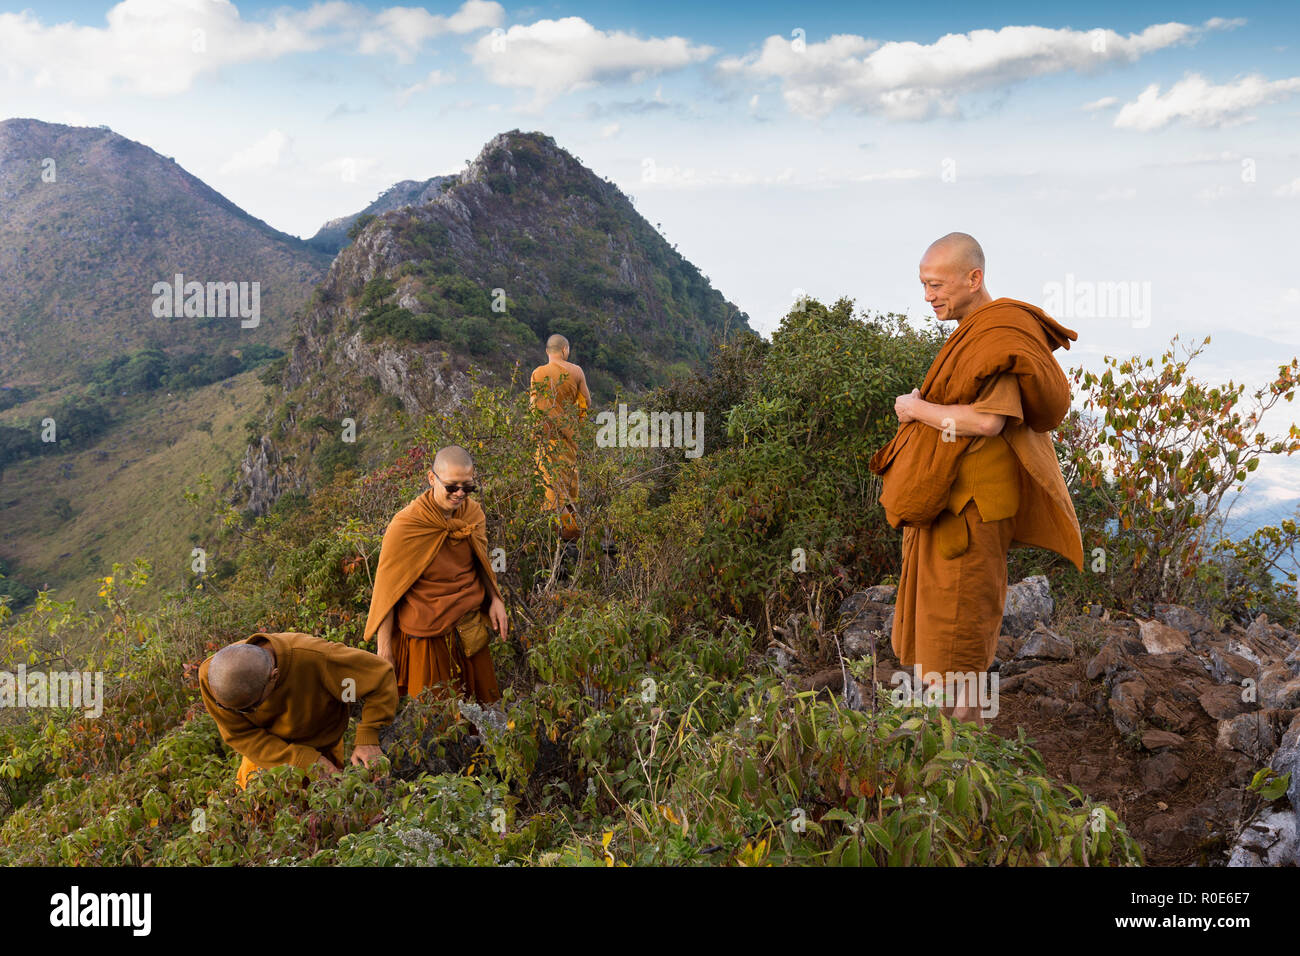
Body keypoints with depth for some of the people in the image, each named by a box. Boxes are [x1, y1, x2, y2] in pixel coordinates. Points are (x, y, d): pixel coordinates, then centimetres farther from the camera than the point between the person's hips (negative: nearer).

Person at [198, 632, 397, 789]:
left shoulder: (316, 659, -40)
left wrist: (368, 738, -31)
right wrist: (307, 760, -29)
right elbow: (239, 736, -22)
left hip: (320, 747, -2)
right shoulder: (209, 675, -31)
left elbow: (380, 675, -27)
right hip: (266, 754, 2)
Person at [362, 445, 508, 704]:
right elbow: (386, 590, -12)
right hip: (427, 637, -5)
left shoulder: (474, 513, -1)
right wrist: (384, 652, -12)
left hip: (471, 629, 5)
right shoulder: (406, 526, -18)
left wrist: (494, 599, 1)